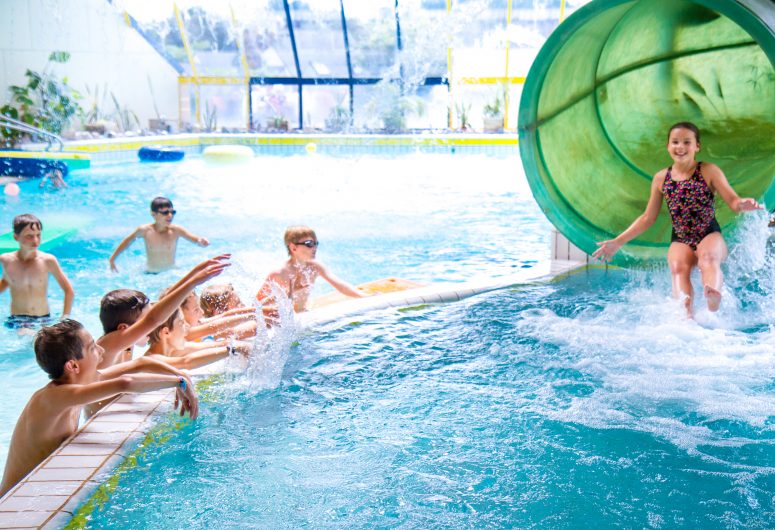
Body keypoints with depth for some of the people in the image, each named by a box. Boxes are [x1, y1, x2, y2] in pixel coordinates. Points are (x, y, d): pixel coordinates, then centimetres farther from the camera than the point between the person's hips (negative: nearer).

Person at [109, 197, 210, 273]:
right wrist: (113, 258, 10)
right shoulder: (145, 230, -10)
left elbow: (194, 238, -21)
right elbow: (127, 241, 6)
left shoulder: (176, 230, -12)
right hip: (151, 274, 0)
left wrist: (200, 241, -45)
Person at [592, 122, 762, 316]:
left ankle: (713, 295, -64)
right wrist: (618, 242, 13)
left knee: (708, 256, -36)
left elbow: (733, 201, -1)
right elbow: (647, 218, 17)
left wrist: (744, 205, -28)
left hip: (710, 236, -1)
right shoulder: (661, 178, 11)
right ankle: (686, 312, -54)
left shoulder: (708, 171, 4)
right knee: (678, 266, -31)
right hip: (680, 241, 2)